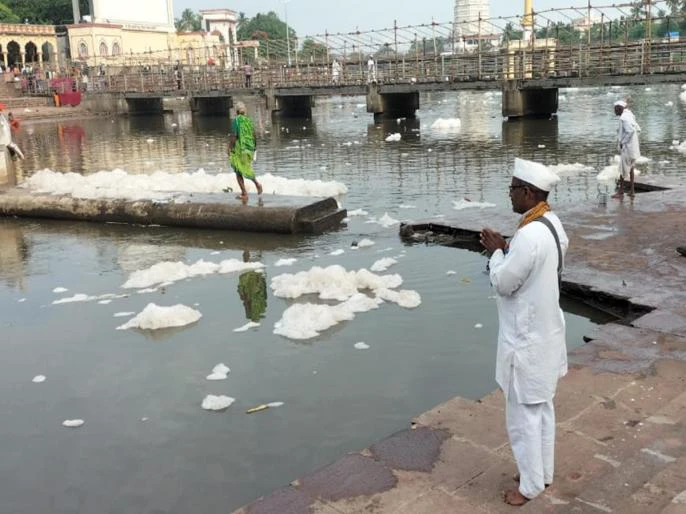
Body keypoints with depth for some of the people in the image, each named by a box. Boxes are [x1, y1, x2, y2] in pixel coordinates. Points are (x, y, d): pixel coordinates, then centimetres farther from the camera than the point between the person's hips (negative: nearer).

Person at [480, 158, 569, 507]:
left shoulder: (529, 236, -29)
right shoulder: (552, 222, 1)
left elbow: (503, 284, -21)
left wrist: (497, 252, -6)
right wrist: (506, 251, 0)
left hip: (526, 340, -10)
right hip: (544, 331, 10)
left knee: (523, 416, 7)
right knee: (542, 408, 22)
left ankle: (531, 485, 22)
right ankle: (543, 472, 37)